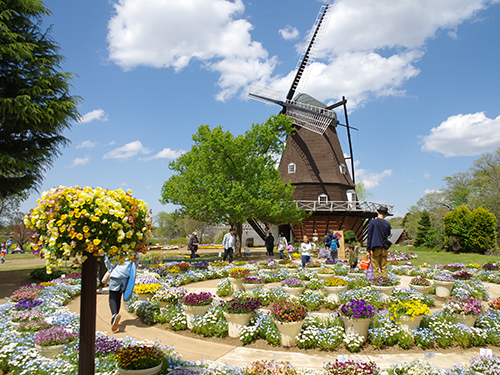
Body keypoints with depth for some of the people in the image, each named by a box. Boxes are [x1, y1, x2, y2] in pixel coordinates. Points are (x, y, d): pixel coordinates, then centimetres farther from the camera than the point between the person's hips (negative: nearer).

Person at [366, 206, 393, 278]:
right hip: (384, 248, 4)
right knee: (384, 268, 9)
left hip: (375, 248, -4)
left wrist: (368, 248, -1)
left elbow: (369, 235, -5)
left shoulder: (372, 222, -6)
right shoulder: (387, 223, 5)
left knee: (376, 268, 1)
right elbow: (388, 235, 17)